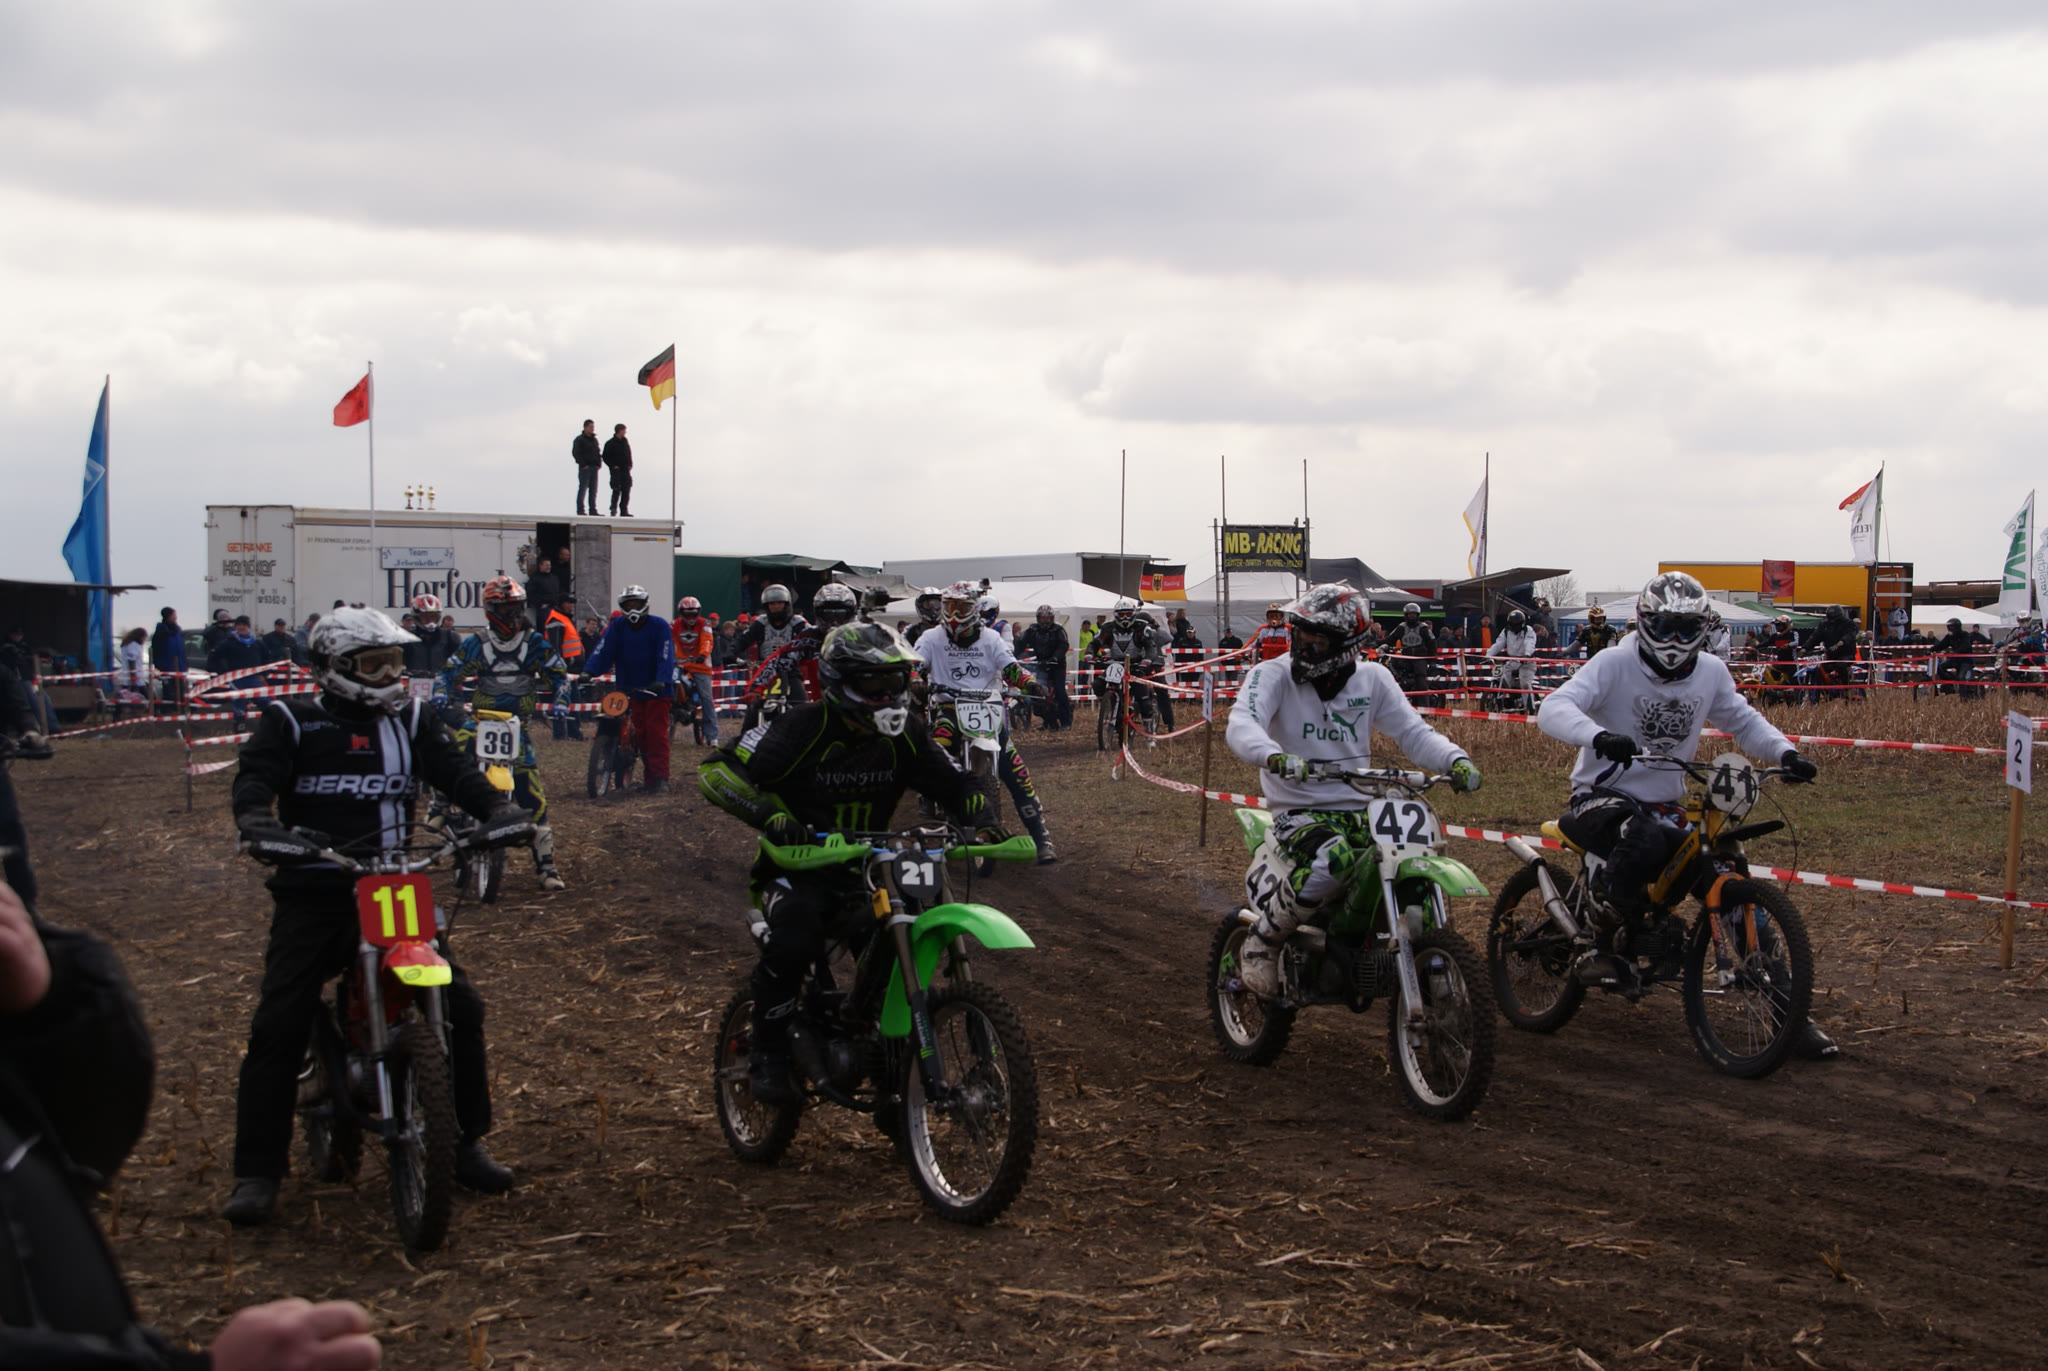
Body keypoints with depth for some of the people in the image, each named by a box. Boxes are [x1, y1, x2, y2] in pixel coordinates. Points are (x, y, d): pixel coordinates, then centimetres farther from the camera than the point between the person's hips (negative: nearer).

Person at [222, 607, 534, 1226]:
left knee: (461, 1007, -3)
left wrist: (496, 808, -21)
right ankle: (256, 1170, -4)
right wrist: (256, 822, -34)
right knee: (278, 1027, -13)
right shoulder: (290, 721, 2)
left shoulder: (412, 718, 11)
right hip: (313, 892, -3)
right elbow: (255, 775, -12)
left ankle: (465, 1141, 13)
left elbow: (454, 769, -1)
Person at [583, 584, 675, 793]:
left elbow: (666, 656, -16)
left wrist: (661, 681, -31)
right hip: (630, 688, 4)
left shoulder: (659, 625, -6)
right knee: (641, 733, 4)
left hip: (656, 689, -4)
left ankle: (660, 778, -14)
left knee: (657, 732, -10)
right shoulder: (617, 625, 5)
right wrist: (589, 672, -22)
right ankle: (650, 773, 10)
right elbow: (603, 649, -7)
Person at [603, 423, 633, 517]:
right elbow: (605, 456, -5)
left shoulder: (625, 442, 14)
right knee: (617, 490, -10)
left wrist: (630, 465, 6)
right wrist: (613, 466, -13)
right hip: (616, 470, -6)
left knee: (626, 490, 2)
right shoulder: (610, 443, -5)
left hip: (625, 470, 6)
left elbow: (629, 455, 21)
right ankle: (613, 508, -1)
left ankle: (624, 510, 6)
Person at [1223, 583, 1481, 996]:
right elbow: (1240, 725, -21)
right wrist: (1274, 756, -44)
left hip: (1360, 811, 5)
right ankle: (1262, 941, -15)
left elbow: (1412, 731, 5)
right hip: (1299, 810, -5)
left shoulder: (1373, 679, 8)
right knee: (1333, 860, -37)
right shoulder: (1273, 674, -5)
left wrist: (1454, 759, -16)